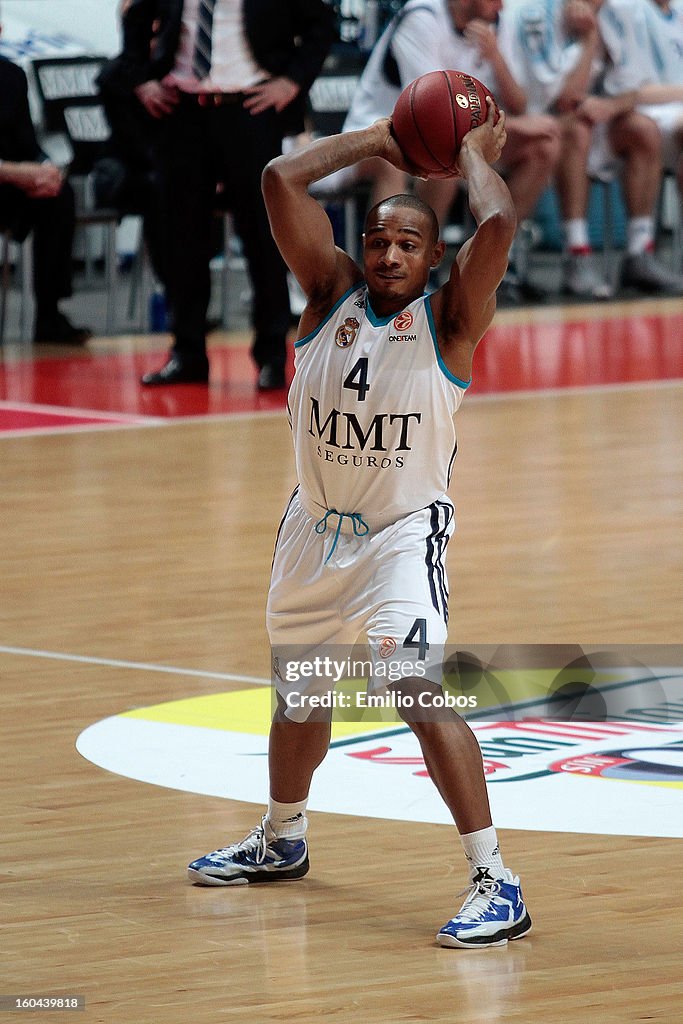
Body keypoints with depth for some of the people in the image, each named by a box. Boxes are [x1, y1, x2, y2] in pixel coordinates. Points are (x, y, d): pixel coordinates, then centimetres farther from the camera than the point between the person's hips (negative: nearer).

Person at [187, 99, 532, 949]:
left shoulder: (448, 318, -13)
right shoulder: (331, 293, -4)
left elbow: (498, 225, -30)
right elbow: (281, 180, -12)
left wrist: (473, 157, -12)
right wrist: (374, 142, -4)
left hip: (404, 531, -5)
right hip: (316, 526, 5)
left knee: (420, 694, -22)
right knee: (297, 697, 22)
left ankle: (496, 883, -19)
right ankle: (281, 842, 48)